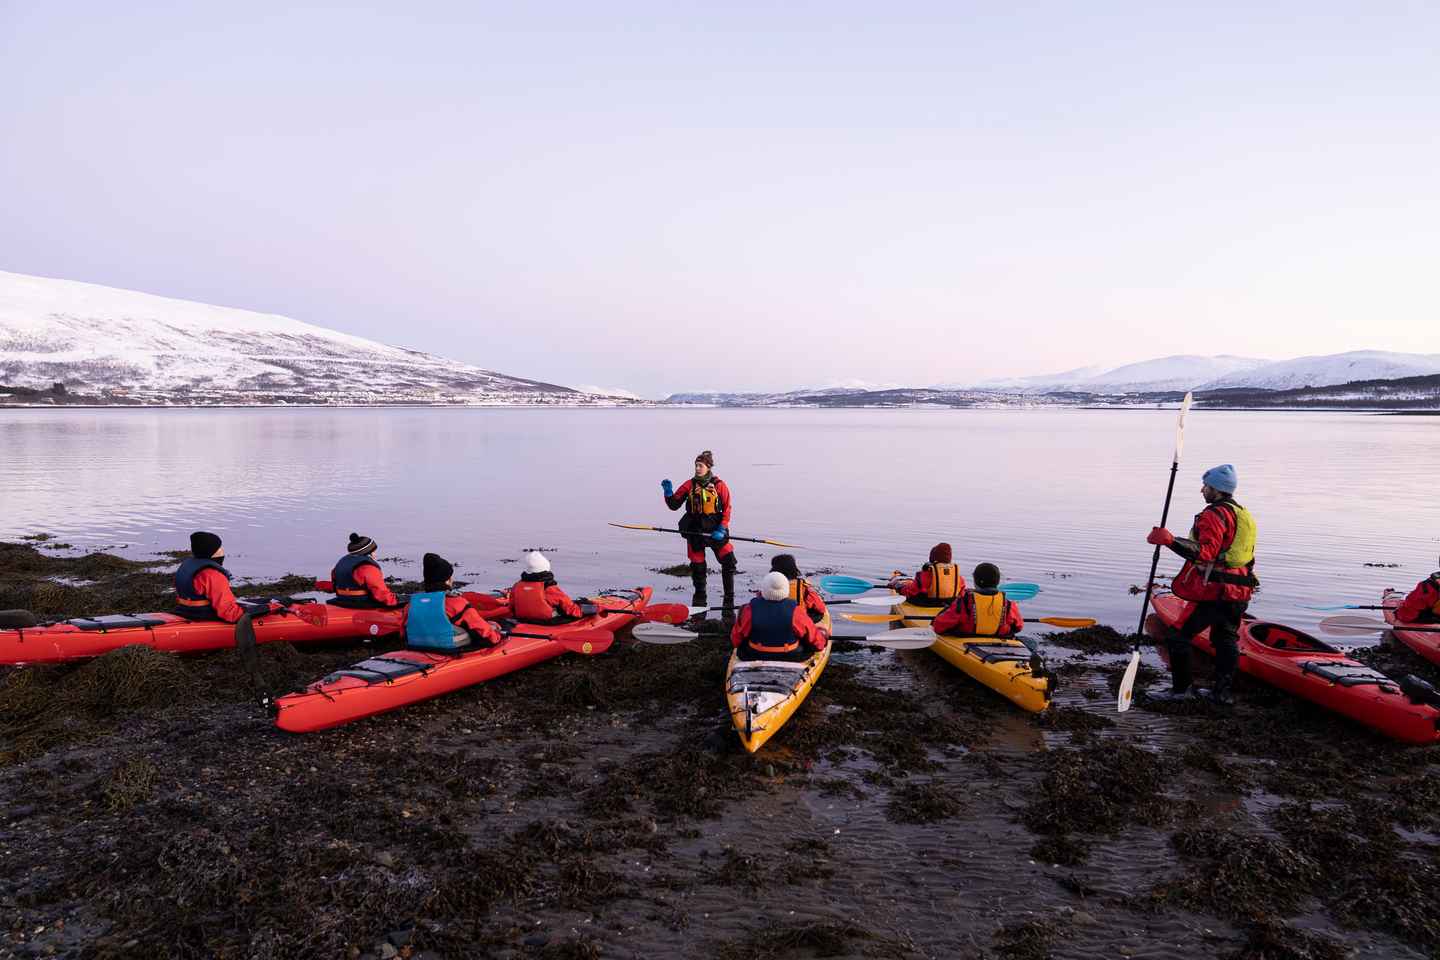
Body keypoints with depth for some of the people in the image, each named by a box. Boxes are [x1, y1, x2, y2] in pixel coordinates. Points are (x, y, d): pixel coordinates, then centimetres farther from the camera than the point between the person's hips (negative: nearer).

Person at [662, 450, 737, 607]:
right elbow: (674, 505, 2)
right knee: (697, 567, 10)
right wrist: (668, 492, -15)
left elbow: (726, 510, -4)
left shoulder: (719, 485, -4)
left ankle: (729, 599, 11)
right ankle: (699, 599, 30)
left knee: (729, 562, -5)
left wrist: (722, 529, -14)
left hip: (716, 530, -1)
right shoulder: (689, 485, 1)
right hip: (695, 530, 1)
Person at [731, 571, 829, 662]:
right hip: (791, 658, -1)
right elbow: (813, 635, -8)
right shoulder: (795, 611, -23)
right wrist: (824, 636, 16)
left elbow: (735, 641, -5)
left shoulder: (750, 610, -19)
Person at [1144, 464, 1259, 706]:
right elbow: (1247, 558, 23)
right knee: (1227, 640, 17)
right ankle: (1222, 693, 20)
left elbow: (1206, 552, -26)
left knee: (1178, 635, -2)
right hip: (1240, 592, 10)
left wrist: (1170, 540, -31)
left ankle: (1182, 688, 2)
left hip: (1213, 590, -10)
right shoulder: (1243, 515, 18)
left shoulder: (1214, 514, -13)